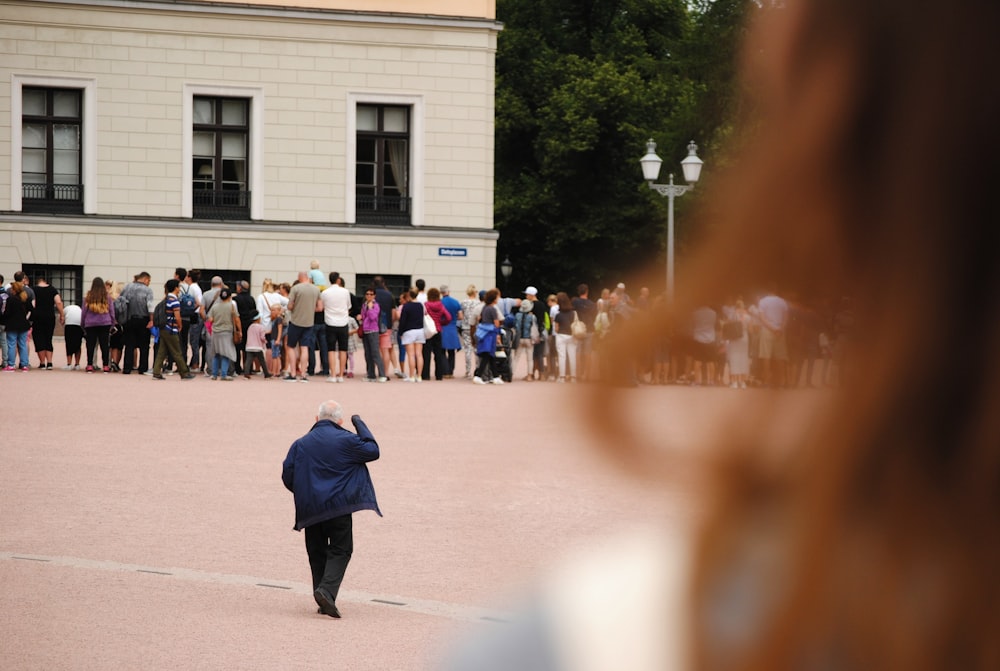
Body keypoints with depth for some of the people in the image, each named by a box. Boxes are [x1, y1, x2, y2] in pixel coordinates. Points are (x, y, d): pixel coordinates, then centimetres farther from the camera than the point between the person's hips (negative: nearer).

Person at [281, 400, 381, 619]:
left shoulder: (300, 444, 5)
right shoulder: (346, 440, -6)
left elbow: (288, 477, 5)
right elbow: (373, 451, 4)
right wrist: (360, 425, 12)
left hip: (309, 509, 3)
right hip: (338, 506, -3)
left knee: (317, 553, 12)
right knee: (340, 551, 1)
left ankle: (323, 603, 10)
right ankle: (327, 590, -21)